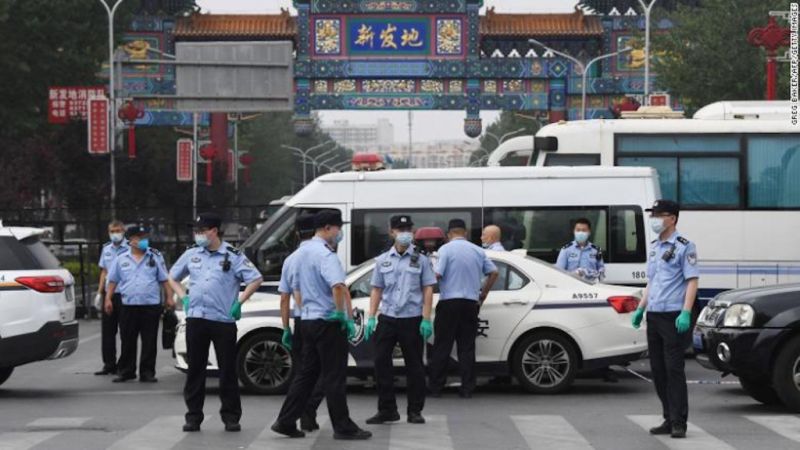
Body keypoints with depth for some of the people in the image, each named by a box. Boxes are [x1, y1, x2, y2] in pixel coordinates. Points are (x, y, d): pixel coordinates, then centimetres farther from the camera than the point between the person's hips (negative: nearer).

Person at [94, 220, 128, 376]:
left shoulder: (129, 249, -5)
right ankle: (109, 365, 14)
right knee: (107, 332, 7)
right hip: (108, 294, 6)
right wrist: (100, 293, 14)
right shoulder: (106, 249, 14)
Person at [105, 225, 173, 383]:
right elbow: (113, 281, 11)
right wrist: (108, 299, 2)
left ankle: (147, 372, 8)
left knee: (149, 343, 1)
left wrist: (169, 297, 1)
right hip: (128, 306, 1)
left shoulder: (156, 257, 7)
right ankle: (125, 371, 14)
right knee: (128, 342, 5)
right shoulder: (121, 259, 9)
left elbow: (164, 280, 8)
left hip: (151, 306, -1)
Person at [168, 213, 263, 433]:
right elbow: (173, 276, 24)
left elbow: (256, 279, -2)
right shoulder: (191, 254, 11)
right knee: (195, 370, 5)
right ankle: (193, 417, 11)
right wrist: (183, 297, 11)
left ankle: (231, 417, 9)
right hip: (195, 319, 4)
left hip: (223, 321, -3)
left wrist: (239, 302, -8)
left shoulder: (233, 256, -2)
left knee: (228, 371, 1)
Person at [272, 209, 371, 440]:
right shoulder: (326, 255, -18)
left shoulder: (302, 252, 12)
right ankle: (343, 427, 4)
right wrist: (343, 315, -22)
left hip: (307, 319, 9)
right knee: (334, 376, -2)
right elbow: (338, 286, -33)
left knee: (307, 373, 13)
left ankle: (286, 421, 11)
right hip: (327, 322, -9)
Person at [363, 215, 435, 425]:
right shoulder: (383, 260, 11)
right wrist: (371, 317, 3)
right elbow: (376, 290, 12)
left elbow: (428, 290, 1)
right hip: (387, 318, 2)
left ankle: (415, 411, 10)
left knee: (414, 365, 3)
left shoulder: (420, 260, 4)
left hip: (412, 319, -2)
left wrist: (426, 319, -7)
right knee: (381, 362, -2)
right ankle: (386, 410, 6)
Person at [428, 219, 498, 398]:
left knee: (442, 346, 2)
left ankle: (435, 388, 3)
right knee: (467, 347, 6)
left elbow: (437, 274, -15)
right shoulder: (478, 251, 10)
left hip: (449, 302, -4)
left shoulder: (446, 249, -5)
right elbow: (493, 272, 10)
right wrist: (483, 294, 18)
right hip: (471, 303, 4)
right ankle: (467, 389, 4)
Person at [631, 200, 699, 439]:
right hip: (654, 316, 8)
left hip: (674, 317, -8)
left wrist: (685, 313, -22)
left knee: (674, 370, -9)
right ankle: (669, 420, 16)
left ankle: (679, 423, -6)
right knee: (658, 371, 9)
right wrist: (640, 309, 17)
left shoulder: (684, 247, -6)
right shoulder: (654, 247, 18)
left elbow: (692, 281, -12)